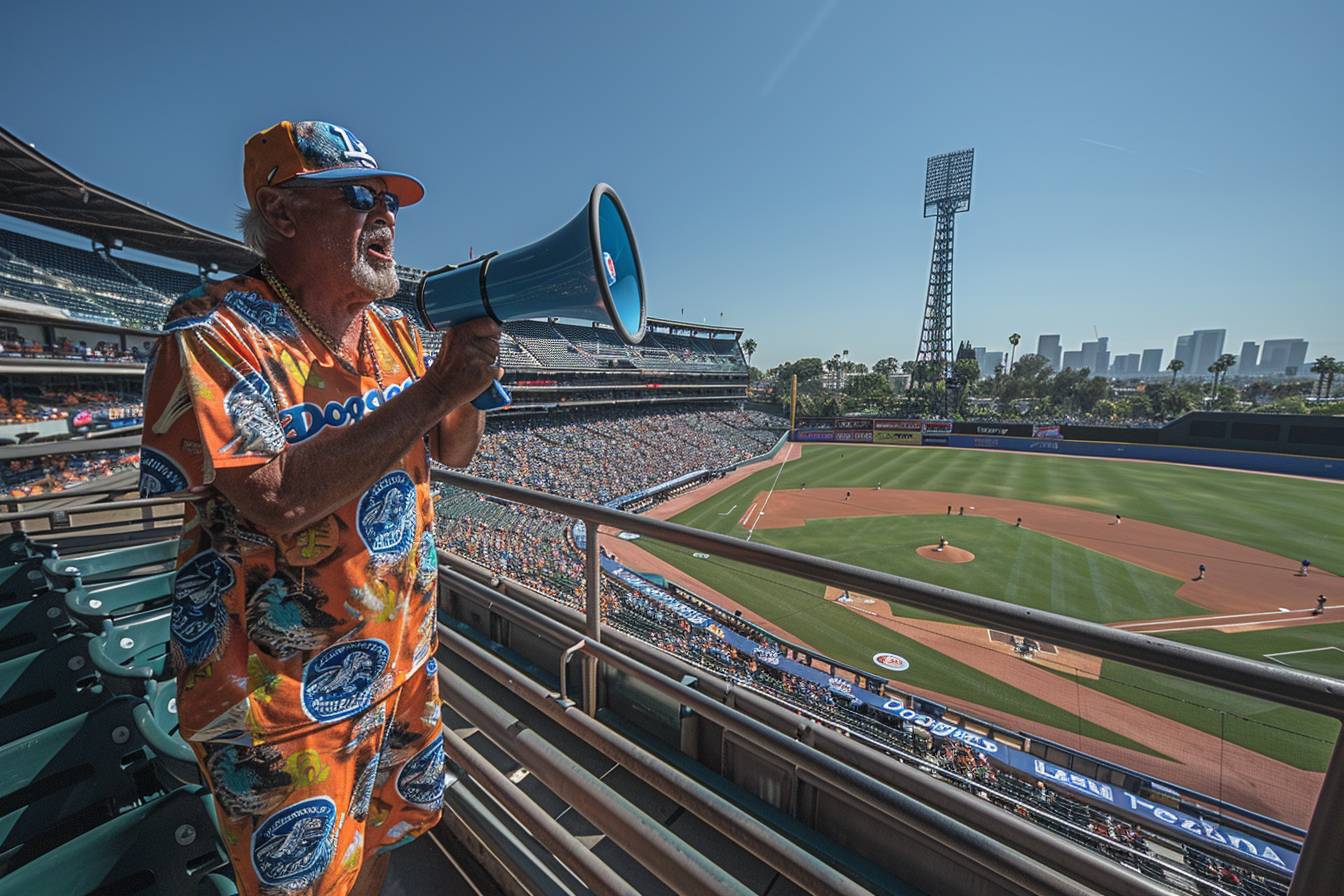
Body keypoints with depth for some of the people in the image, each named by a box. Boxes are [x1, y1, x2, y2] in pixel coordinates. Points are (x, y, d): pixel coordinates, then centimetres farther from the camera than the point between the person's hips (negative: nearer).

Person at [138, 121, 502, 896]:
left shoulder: (394, 331, 3)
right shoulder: (216, 329, -17)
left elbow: (455, 451, 5)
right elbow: (278, 499, -30)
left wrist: (467, 375, -13)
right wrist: (432, 392, -28)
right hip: (285, 683, -5)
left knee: (382, 833, 26)